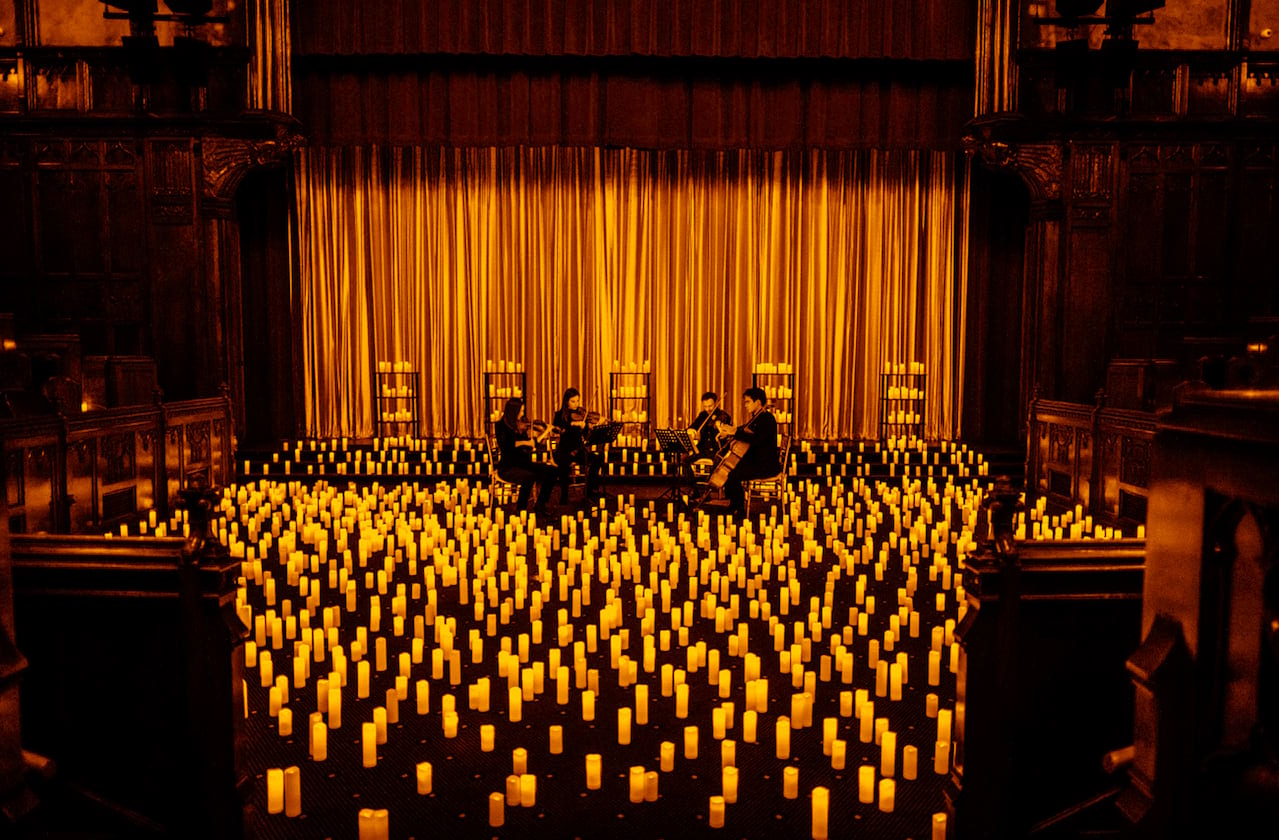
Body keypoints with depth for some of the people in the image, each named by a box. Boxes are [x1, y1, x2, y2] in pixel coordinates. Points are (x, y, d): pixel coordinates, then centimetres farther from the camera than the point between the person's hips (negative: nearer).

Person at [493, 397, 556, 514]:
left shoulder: (521, 425, 10)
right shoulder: (501, 426, -7)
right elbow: (504, 445, -24)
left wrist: (532, 436, -2)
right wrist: (523, 442, -28)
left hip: (524, 463, 7)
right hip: (508, 466, -7)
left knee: (551, 470, -11)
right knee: (530, 477, -34)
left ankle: (540, 507, -2)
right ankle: (520, 509, -17)